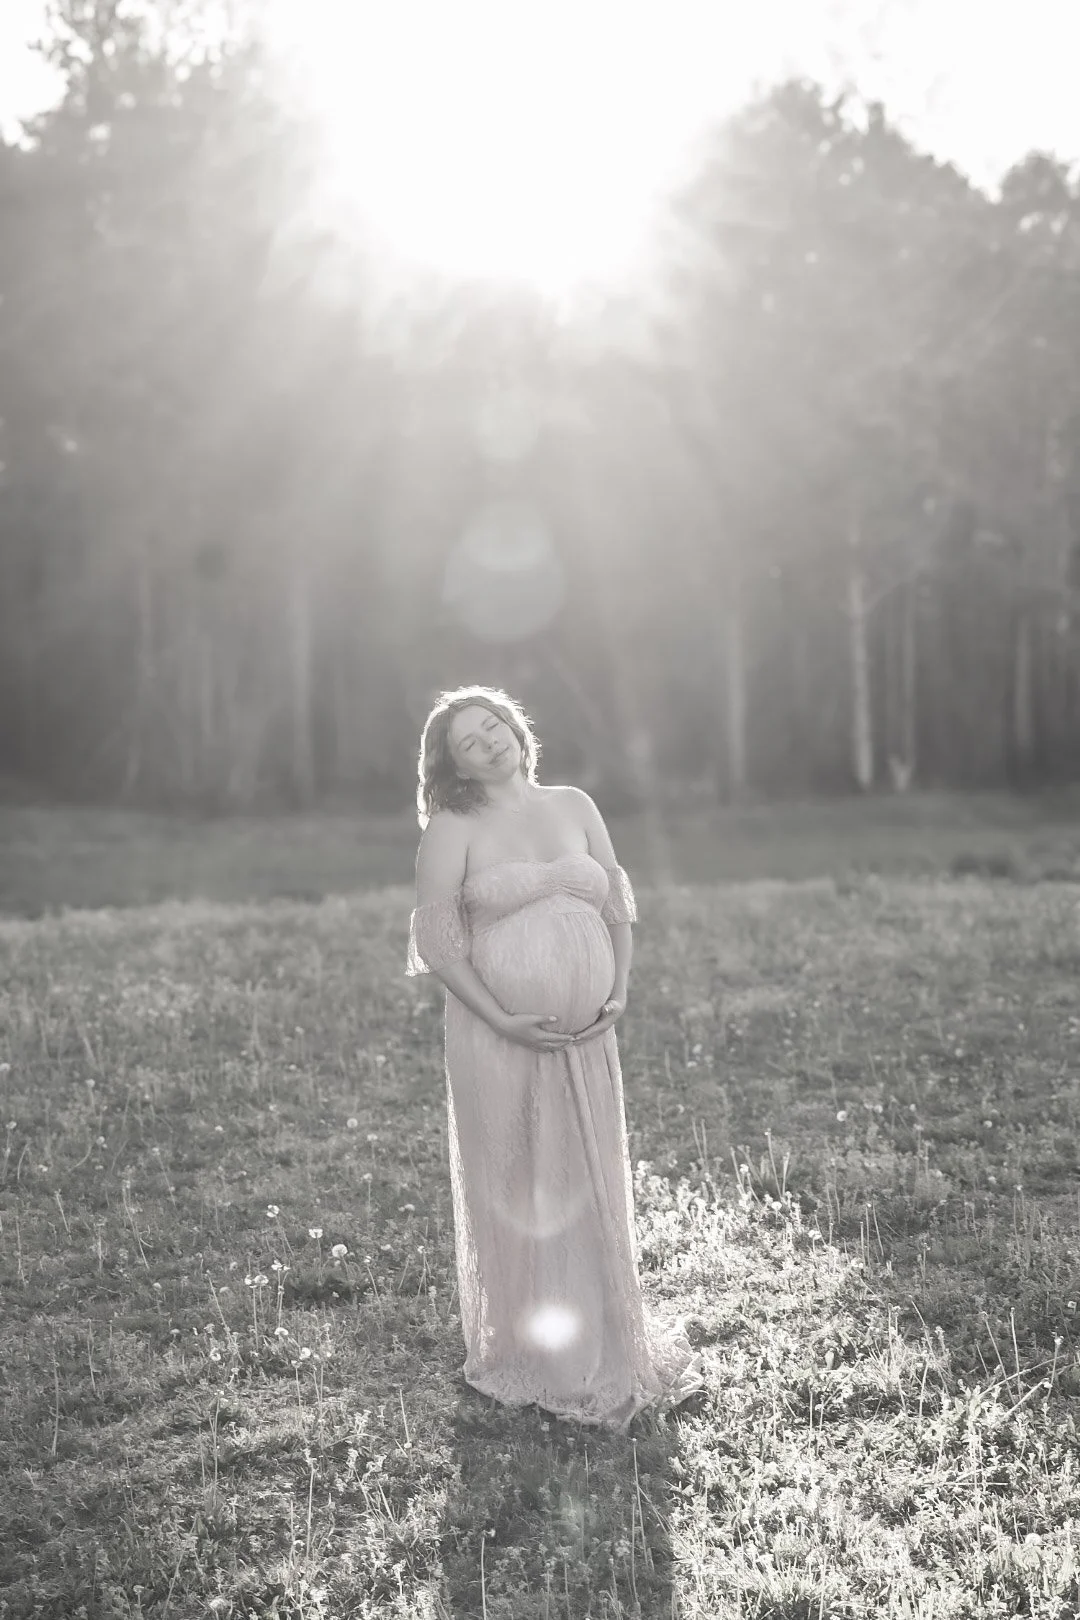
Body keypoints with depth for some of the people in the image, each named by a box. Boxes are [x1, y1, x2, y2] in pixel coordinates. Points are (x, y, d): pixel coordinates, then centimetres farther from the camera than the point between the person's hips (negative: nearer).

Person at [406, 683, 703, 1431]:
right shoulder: (454, 828, -4)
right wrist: (501, 1019, -15)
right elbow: (435, 939, -8)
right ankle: (523, 1361, 22)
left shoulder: (576, 806, 9)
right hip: (496, 1035, -3)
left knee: (593, 1187, 11)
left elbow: (618, 906, 11)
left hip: (585, 1035, 4)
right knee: (511, 1192, 6)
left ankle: (605, 1349, 28)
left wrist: (620, 992, -2)